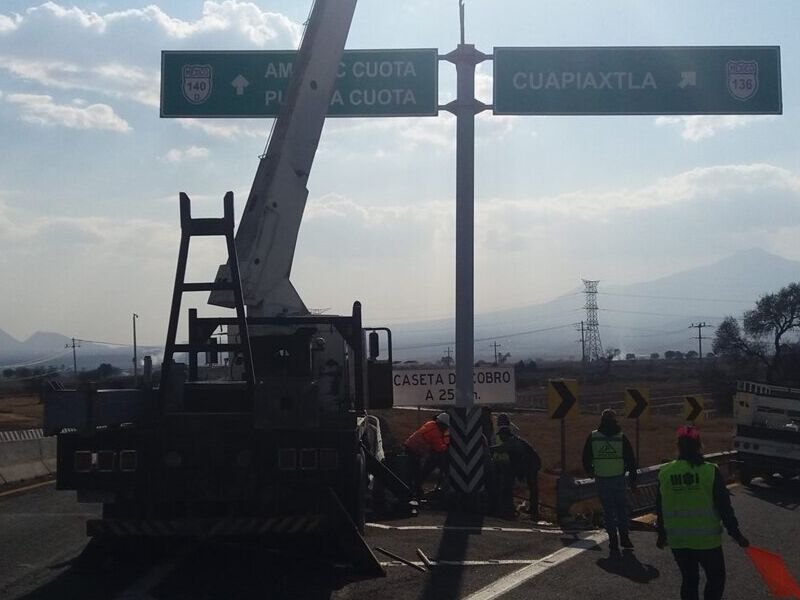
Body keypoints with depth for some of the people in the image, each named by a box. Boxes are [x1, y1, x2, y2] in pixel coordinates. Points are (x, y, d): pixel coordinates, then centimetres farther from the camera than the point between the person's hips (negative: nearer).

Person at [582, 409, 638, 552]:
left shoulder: (593, 437, -2)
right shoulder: (621, 437, -3)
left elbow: (586, 459, 6)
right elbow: (631, 460, 0)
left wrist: (589, 471, 24)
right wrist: (633, 479, 8)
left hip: (601, 480, 0)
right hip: (618, 478, 0)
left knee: (608, 510, 7)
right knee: (621, 508, 13)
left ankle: (613, 540, 6)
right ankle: (624, 537, 9)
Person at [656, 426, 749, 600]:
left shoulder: (664, 473, -3)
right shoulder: (710, 471, -13)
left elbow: (660, 509, 6)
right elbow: (724, 507, -10)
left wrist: (662, 535, 20)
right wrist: (736, 534, 0)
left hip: (678, 540, 3)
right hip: (707, 540, -3)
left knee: (689, 580, 16)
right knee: (716, 578, 15)